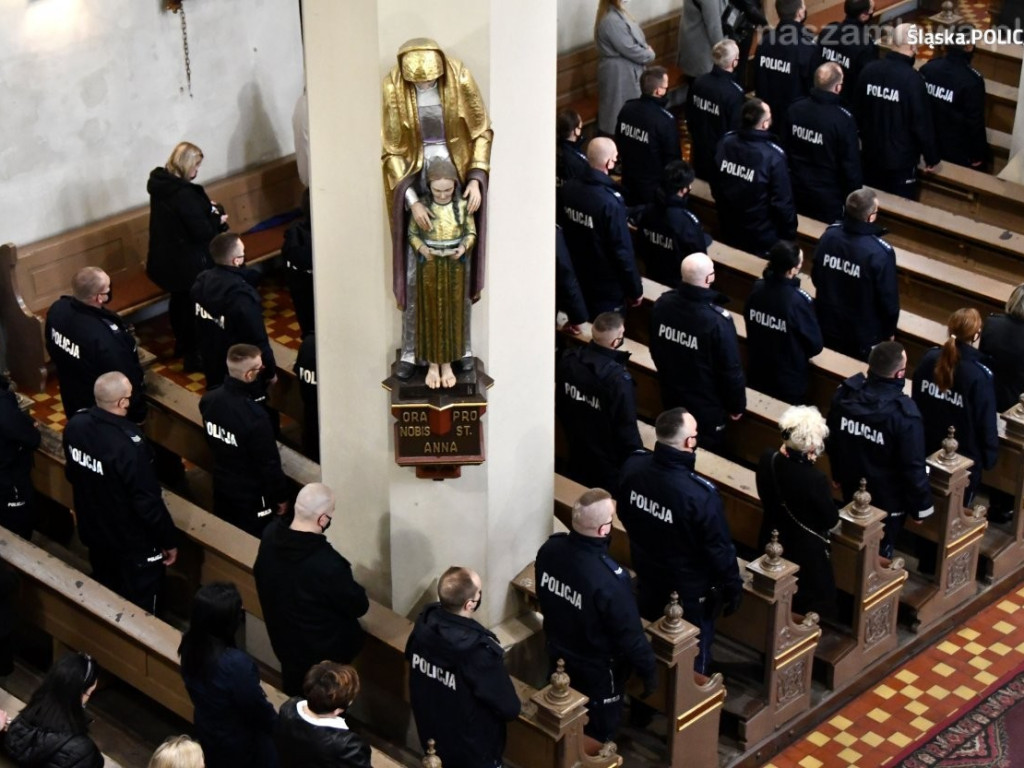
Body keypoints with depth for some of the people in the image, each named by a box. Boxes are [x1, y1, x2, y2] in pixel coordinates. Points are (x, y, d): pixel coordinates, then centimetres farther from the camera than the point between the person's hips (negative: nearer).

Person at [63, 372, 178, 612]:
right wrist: (169, 540, -12)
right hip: (133, 542, -7)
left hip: (92, 530, 7)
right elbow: (148, 501, -28)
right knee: (140, 610, 14)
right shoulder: (129, 445, -36)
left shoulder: (75, 425, -13)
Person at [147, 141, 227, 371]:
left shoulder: (160, 184, -2)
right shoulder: (184, 194, -29)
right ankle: (193, 355, 20)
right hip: (188, 263, -9)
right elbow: (202, 232, -26)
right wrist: (218, 220, -8)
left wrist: (205, 208, 0)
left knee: (178, 300, 26)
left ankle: (182, 344, 44)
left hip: (165, 259, 9)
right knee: (193, 307, 8)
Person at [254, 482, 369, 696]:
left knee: (294, 697, 32)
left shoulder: (271, 534, -20)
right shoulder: (327, 564, -41)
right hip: (323, 650, -6)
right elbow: (358, 607, -24)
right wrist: (345, 581, -2)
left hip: (282, 637, 6)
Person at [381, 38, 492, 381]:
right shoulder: (393, 89, -16)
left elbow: (482, 132, -3)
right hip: (415, 184, 0)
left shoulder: (460, 79, -14)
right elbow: (392, 151, -10)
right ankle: (409, 352, 16)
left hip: (458, 180, 1)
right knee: (413, 272, 4)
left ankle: (463, 347, 22)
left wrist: (477, 178, -13)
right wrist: (412, 200, -16)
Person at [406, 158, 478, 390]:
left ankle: (447, 364, 21)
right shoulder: (421, 206, -8)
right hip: (429, 267, -1)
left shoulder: (463, 206, -6)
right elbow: (412, 233, -2)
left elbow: (471, 233, 2)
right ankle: (432, 365, 18)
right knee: (430, 314, 6)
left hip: (454, 267, 1)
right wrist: (422, 248, -20)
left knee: (452, 314, 8)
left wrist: (464, 247, -17)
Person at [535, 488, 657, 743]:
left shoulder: (549, 549, -17)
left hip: (559, 657, 6)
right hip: (597, 670, -6)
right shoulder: (609, 579, -38)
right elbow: (630, 633, -25)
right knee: (597, 739, 18)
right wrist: (648, 671, -8)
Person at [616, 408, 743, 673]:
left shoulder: (633, 467, -19)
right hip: (690, 590, -6)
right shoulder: (700, 494, -37)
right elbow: (719, 548, -23)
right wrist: (733, 588, -6)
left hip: (648, 579, 6)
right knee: (693, 656, 20)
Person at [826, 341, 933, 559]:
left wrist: (838, 474, 20)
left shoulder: (844, 394, -15)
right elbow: (913, 467, -24)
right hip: (888, 499, -5)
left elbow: (832, 441, 2)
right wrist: (921, 506, -8)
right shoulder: (904, 414, -33)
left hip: (851, 490, 5)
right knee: (880, 554, 17)